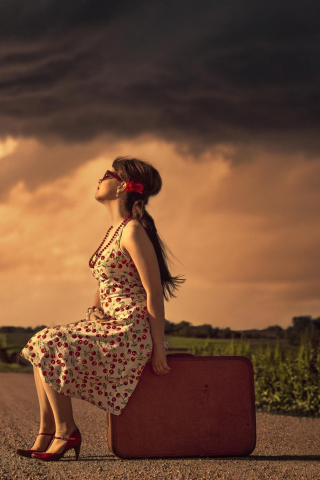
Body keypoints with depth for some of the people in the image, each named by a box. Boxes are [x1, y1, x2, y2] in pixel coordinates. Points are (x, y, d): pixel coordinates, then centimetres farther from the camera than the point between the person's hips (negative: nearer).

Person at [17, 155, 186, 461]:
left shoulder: (133, 231, -14)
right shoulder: (114, 231, 17)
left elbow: (154, 293, -17)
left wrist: (158, 347, -18)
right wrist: (95, 311, 4)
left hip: (133, 332, -10)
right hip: (111, 326, 10)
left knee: (49, 348, -16)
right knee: (42, 344, 5)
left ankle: (66, 431, -4)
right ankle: (46, 435, 3)